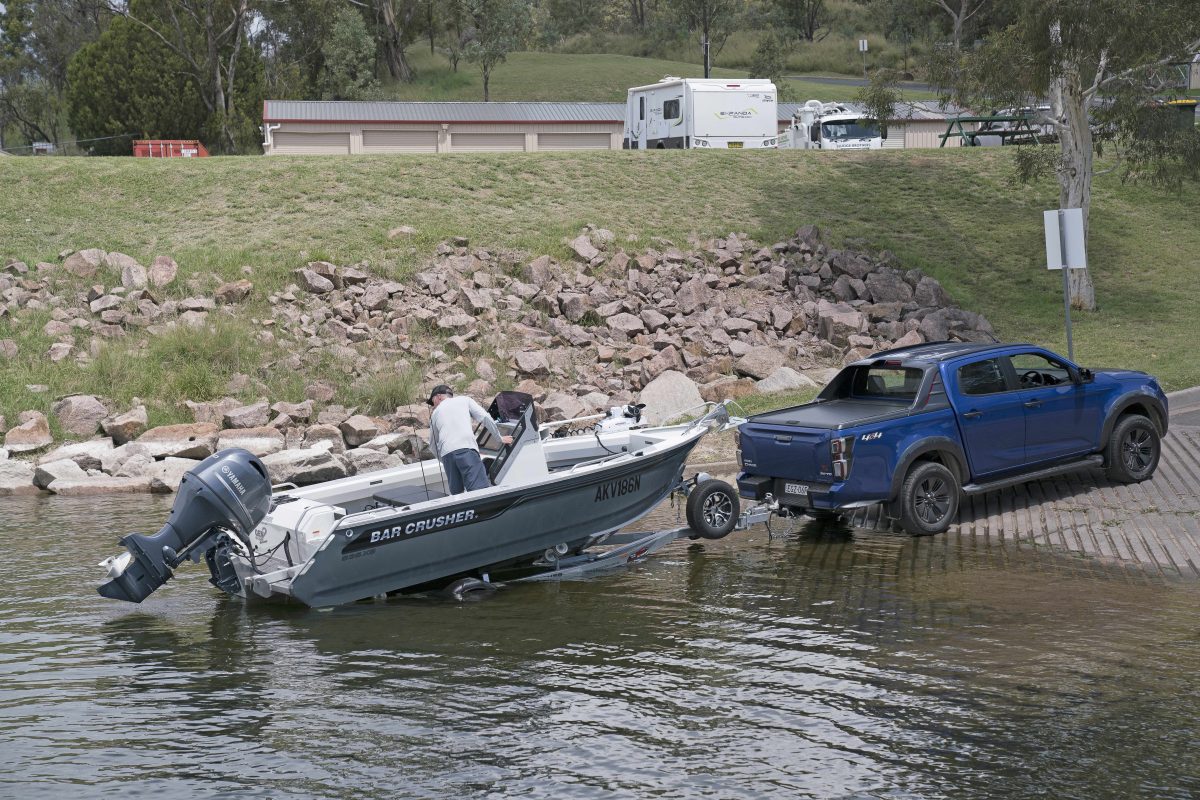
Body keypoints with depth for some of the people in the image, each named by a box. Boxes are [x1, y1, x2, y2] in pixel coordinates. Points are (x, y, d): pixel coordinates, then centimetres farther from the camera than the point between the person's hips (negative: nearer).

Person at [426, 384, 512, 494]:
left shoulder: (435, 413, 27)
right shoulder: (465, 400, 22)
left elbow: (433, 443, 30)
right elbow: (485, 418, 11)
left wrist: (442, 459, 44)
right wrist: (499, 437, 21)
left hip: (446, 453, 3)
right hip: (466, 449, -3)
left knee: (456, 493, 10)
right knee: (481, 490, -14)